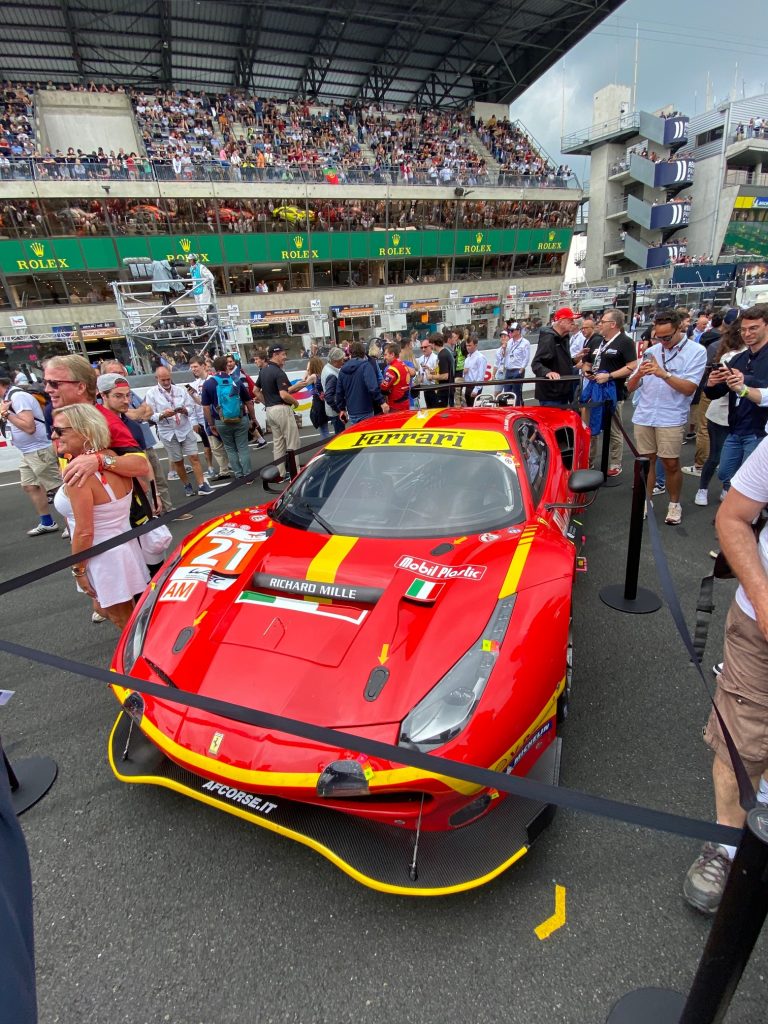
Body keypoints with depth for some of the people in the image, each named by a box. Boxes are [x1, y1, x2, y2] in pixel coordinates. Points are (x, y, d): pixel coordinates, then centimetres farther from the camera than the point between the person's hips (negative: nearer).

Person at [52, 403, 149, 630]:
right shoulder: (112, 459, -1)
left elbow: (84, 532, -21)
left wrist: (78, 570, -10)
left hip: (102, 560, -8)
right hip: (125, 549, 8)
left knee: (124, 622, 10)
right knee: (109, 610, 27)